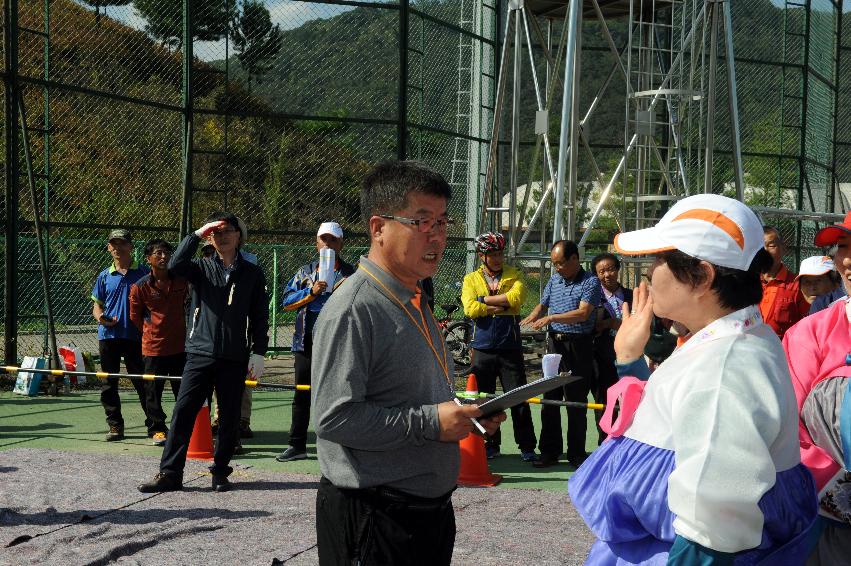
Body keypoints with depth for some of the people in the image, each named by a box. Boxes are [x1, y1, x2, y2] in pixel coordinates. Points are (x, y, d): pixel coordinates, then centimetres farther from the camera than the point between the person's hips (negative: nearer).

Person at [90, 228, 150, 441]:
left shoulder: (143, 273, 3)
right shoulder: (105, 276, 11)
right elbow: (97, 304, 14)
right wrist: (100, 317, -8)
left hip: (135, 335, -3)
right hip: (108, 335, 3)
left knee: (143, 383, -1)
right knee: (108, 384, 5)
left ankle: (153, 425, 6)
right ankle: (115, 426, 14)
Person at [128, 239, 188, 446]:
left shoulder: (181, 281, -1)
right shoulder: (140, 287, -8)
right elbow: (135, 317, 4)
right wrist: (152, 333, 9)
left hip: (180, 345, 2)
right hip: (153, 348, -2)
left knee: (183, 390, 7)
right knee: (153, 391, 4)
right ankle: (158, 429, 16)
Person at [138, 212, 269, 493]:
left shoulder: (252, 273, 7)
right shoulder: (202, 267, 8)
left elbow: (260, 317, 6)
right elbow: (175, 266, -13)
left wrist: (258, 353, 0)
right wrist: (197, 234, -12)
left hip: (235, 357, 0)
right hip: (200, 352, 0)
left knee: (229, 416, 6)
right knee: (183, 412, -4)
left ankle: (220, 472, 18)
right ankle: (170, 473, -1)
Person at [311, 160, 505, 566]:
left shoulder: (417, 304, 14)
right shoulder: (352, 309, -17)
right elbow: (334, 418, -24)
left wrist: (466, 413, 7)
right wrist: (430, 423, -22)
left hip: (430, 510, 9)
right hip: (372, 519, -9)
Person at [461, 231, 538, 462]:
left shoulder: (514, 275, 6)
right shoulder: (471, 279, 7)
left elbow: (516, 298, -16)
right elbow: (470, 309, -10)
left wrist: (485, 299, -11)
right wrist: (502, 305, -12)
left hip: (510, 347, -1)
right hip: (483, 348, 1)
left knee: (519, 399, -1)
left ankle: (527, 447, 7)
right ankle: (490, 445, 20)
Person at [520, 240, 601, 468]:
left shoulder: (590, 282, -6)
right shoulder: (554, 280, 13)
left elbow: (582, 313, -17)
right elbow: (542, 306, 23)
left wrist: (551, 318, -22)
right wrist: (528, 321, 2)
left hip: (579, 346, -6)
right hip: (555, 343, 6)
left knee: (576, 402, 0)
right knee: (549, 400, 5)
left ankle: (576, 454, 9)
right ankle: (549, 452, 12)